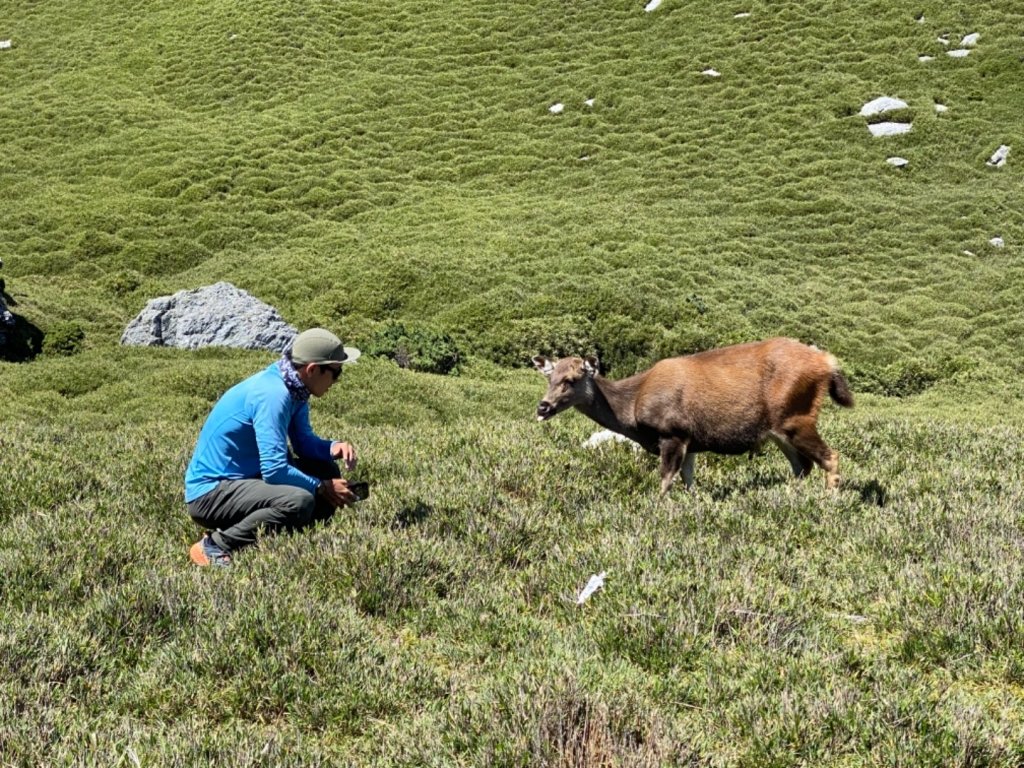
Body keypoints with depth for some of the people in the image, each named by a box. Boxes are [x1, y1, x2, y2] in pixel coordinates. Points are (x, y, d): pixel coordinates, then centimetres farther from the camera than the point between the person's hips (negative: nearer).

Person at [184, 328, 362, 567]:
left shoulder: (294, 388, 3)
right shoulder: (272, 394, -24)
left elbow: (304, 442, 16)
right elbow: (274, 470, -28)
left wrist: (334, 447, -5)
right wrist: (322, 488, -14)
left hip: (243, 478, 10)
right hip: (211, 491, -10)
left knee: (326, 470, 6)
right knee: (300, 501, -31)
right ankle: (215, 545, -16)